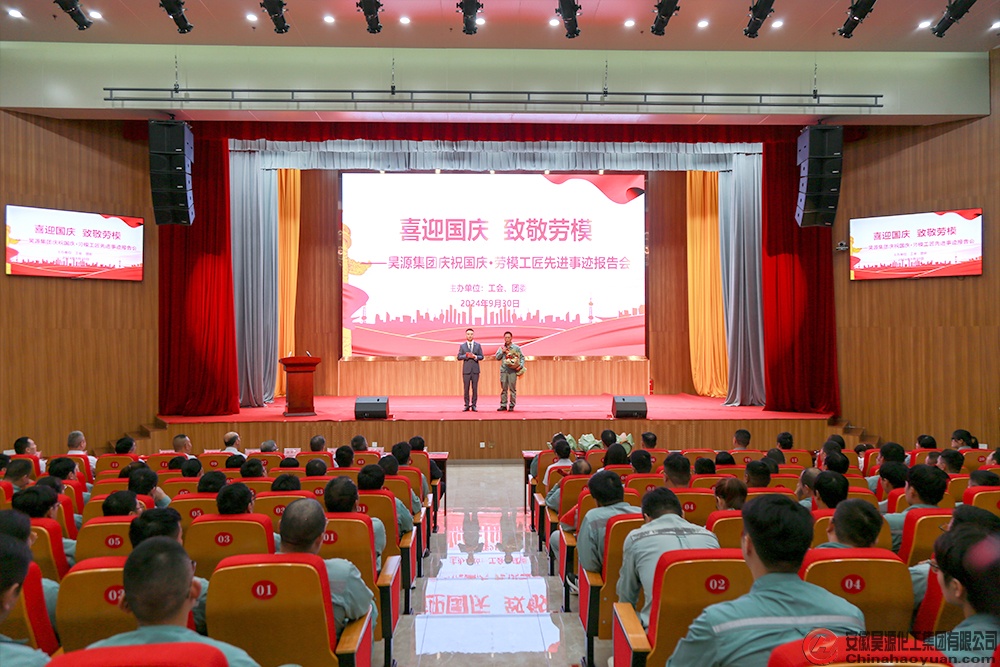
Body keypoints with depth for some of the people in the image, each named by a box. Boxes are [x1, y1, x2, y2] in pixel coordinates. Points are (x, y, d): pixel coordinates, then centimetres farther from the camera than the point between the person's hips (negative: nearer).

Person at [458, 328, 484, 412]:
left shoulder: (478, 345, 9)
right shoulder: (462, 346, 8)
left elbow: (481, 357, 5)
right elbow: (459, 357, 2)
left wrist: (475, 357, -13)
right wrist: (466, 355, -14)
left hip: (475, 369, 0)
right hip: (466, 369, 0)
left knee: (475, 388, 0)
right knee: (466, 388, 0)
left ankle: (474, 405, 5)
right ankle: (467, 405, 6)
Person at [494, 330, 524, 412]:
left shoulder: (516, 347, 4)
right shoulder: (501, 348, 12)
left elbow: (522, 357, 6)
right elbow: (497, 357, 9)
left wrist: (521, 365, -9)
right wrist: (502, 352, -5)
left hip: (513, 371, -3)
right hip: (503, 370, 3)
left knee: (512, 389, -1)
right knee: (503, 389, 5)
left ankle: (511, 406, 4)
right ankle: (503, 405, 10)